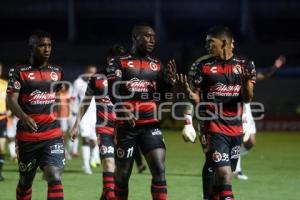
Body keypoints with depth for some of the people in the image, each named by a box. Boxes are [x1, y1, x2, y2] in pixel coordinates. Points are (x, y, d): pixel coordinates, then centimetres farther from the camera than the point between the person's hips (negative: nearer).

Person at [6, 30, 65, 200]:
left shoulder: (57, 72, 11)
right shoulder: (19, 71, -2)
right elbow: (11, 100, -11)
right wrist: (24, 118, -29)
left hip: (53, 135, 2)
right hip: (27, 135, -2)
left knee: (54, 177, -15)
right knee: (25, 180, 10)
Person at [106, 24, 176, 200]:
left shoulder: (157, 65, 13)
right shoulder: (119, 63, 1)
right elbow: (113, 91, -12)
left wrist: (170, 81, -8)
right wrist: (123, 110, -30)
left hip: (150, 125, 3)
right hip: (126, 126, -2)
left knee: (159, 169, -10)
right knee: (123, 174, 5)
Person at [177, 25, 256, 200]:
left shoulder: (245, 65, 4)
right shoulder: (202, 66, 0)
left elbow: (247, 99, 1)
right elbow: (197, 99, 4)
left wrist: (246, 82, -18)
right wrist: (187, 90, -17)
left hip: (235, 128, 3)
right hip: (214, 128, -3)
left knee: (217, 173, 9)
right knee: (224, 174, -14)